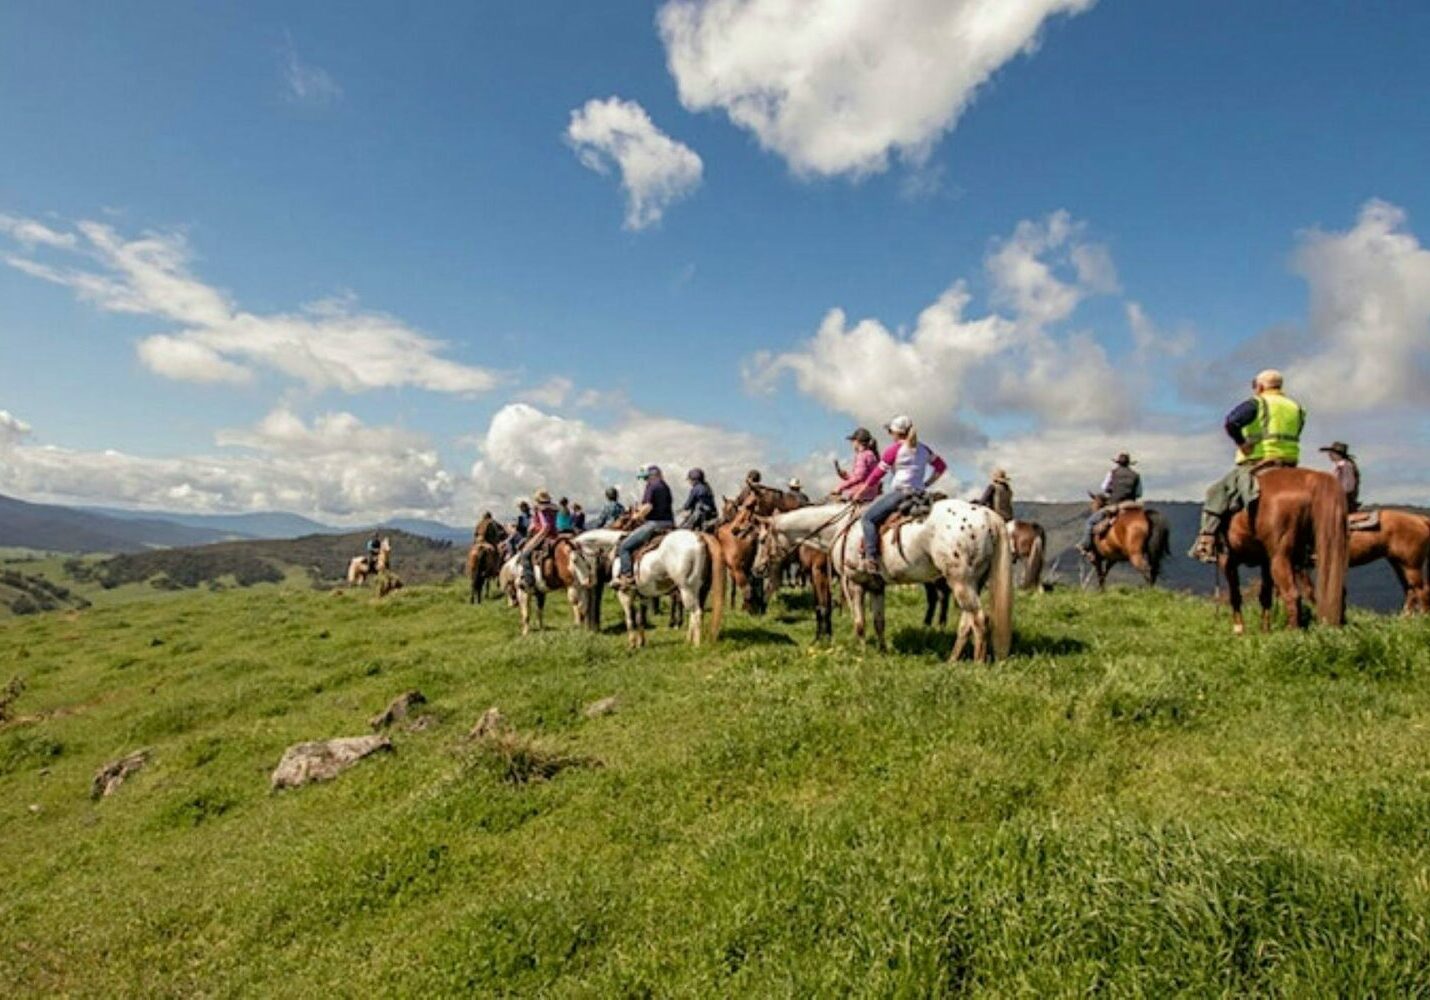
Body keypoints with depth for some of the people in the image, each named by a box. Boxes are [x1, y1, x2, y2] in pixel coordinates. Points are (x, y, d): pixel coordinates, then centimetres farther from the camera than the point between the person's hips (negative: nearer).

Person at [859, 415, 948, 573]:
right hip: (919, 494, 8)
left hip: (900, 492, -8)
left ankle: (871, 559, -19)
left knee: (868, 517, -6)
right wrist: (926, 484, 21)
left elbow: (878, 473, -2)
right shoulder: (923, 449, 14)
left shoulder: (894, 449, -5)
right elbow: (941, 466, 22)